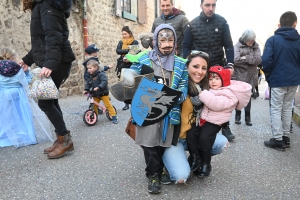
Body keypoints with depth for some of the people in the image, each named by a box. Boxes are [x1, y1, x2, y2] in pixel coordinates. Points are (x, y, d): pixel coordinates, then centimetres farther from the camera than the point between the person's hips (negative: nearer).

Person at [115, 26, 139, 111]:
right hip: (123, 66, 4)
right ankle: (126, 103, 13)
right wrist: (128, 50, -20)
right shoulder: (121, 42, 11)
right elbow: (118, 51, -7)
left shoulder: (135, 42, 0)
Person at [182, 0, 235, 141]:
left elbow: (228, 45, -3)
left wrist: (230, 64, -14)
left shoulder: (222, 22, -3)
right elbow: (186, 46, 0)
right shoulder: (193, 24, -3)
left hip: (218, 66, 1)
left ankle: (225, 127, 20)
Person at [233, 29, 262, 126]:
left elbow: (259, 59, -8)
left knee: (248, 96, 10)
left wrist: (245, 58, -17)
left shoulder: (255, 46, 5)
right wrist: (251, 59, -12)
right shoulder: (237, 46, -6)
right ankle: (238, 115, 21)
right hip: (240, 75, -3)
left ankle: (248, 117, 18)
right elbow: (236, 60, -20)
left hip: (251, 76, 3)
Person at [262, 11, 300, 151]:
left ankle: (278, 140, 5)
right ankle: (286, 137, 23)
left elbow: (266, 60, -18)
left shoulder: (273, 40, -10)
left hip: (277, 80, -4)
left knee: (276, 109, 3)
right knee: (287, 108, 15)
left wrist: (267, 74, -1)